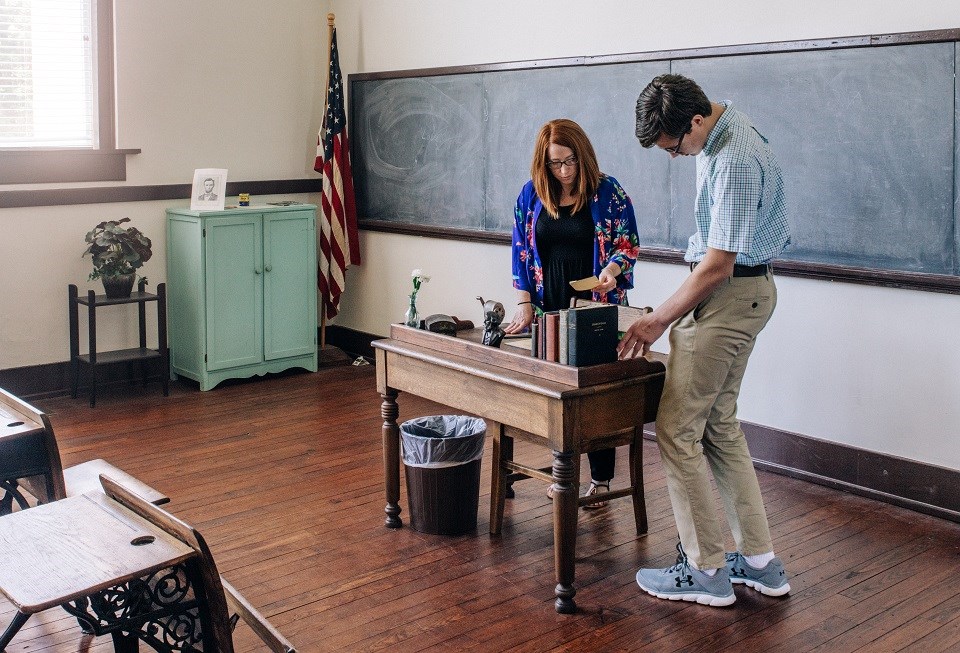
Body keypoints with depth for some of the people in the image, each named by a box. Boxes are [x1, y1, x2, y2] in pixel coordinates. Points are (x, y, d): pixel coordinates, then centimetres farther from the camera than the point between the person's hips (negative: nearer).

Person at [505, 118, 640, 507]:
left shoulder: (608, 192, -5)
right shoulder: (531, 194, 4)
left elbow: (628, 243, -1)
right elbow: (521, 251, 7)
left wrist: (612, 269, -22)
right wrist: (525, 305, 0)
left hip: (597, 307, -3)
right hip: (549, 307, 3)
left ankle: (600, 478, 12)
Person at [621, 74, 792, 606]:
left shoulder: (734, 162, -25)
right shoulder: (724, 124, 8)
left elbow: (717, 265, -24)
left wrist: (659, 320, -15)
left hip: (728, 293, -11)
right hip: (745, 288, 11)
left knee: (677, 431, -5)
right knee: (719, 425, 14)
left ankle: (705, 571, 4)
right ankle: (760, 562, 20)